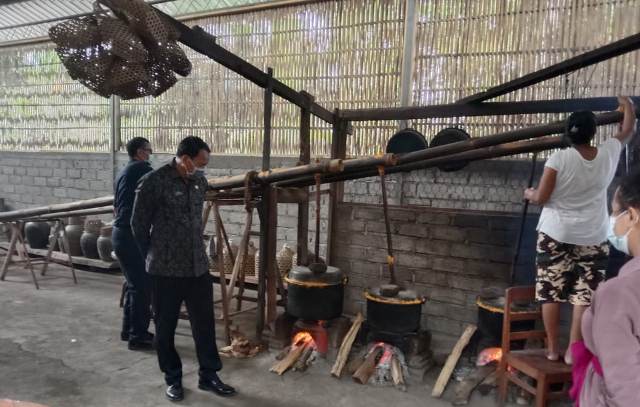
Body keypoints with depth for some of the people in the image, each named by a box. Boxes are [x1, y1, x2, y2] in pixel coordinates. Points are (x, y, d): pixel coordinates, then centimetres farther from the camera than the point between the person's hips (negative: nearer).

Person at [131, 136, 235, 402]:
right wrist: (154, 257, 5)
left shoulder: (199, 180, 4)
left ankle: (208, 376, 26)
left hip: (198, 266, 5)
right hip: (165, 270, -5)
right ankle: (173, 379, 29)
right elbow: (139, 224, -5)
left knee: (205, 324, 11)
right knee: (166, 327, 10)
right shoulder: (153, 182, -14)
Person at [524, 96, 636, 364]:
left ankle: (552, 348, 14)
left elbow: (541, 198, -12)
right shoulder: (609, 154, -2)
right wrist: (627, 104, 37)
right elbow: (628, 128, 19)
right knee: (585, 295, 7)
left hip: (555, 234, -2)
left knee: (551, 291, 6)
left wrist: (529, 194, 10)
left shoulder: (559, 158, -12)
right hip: (592, 238, 2)